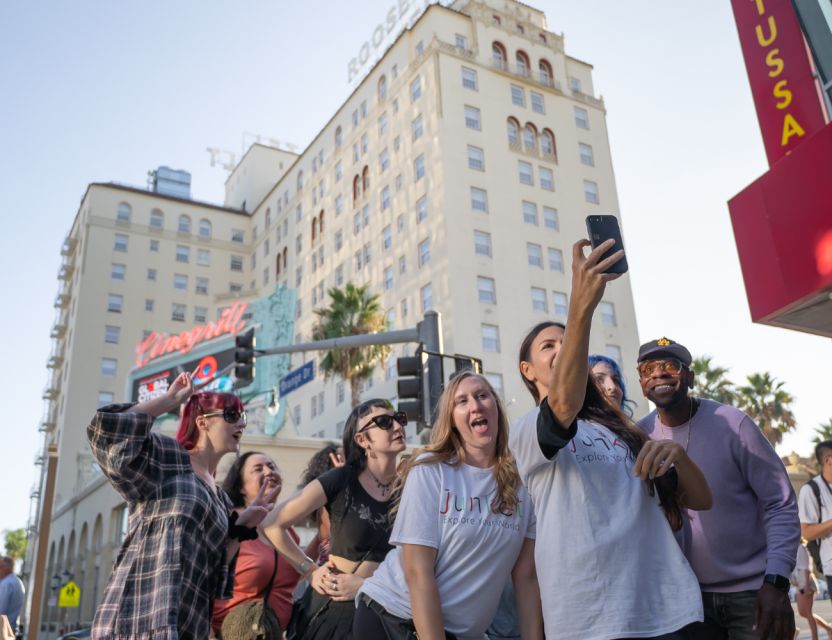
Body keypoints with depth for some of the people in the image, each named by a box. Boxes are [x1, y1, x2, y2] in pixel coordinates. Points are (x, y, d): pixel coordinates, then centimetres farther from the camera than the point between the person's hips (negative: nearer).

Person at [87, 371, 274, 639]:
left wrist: (242, 527, 6)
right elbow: (108, 429, -15)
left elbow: (215, 572, 16)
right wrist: (170, 400, -6)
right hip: (138, 617, -7)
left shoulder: (221, 502, 18)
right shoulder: (167, 457, 2)